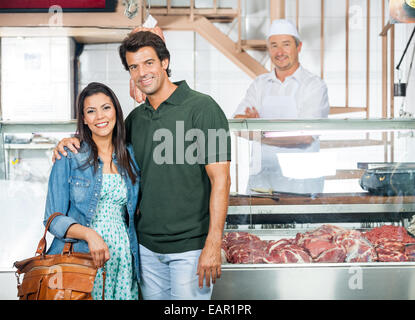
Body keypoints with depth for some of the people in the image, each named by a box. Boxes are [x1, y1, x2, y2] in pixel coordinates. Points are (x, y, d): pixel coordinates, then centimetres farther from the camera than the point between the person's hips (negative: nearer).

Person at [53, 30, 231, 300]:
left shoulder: (202, 107, -10)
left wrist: (213, 244, -20)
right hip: (147, 246, 6)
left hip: (190, 246, -6)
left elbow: (220, 179, -14)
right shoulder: (135, 118, 9)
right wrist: (75, 142, 4)